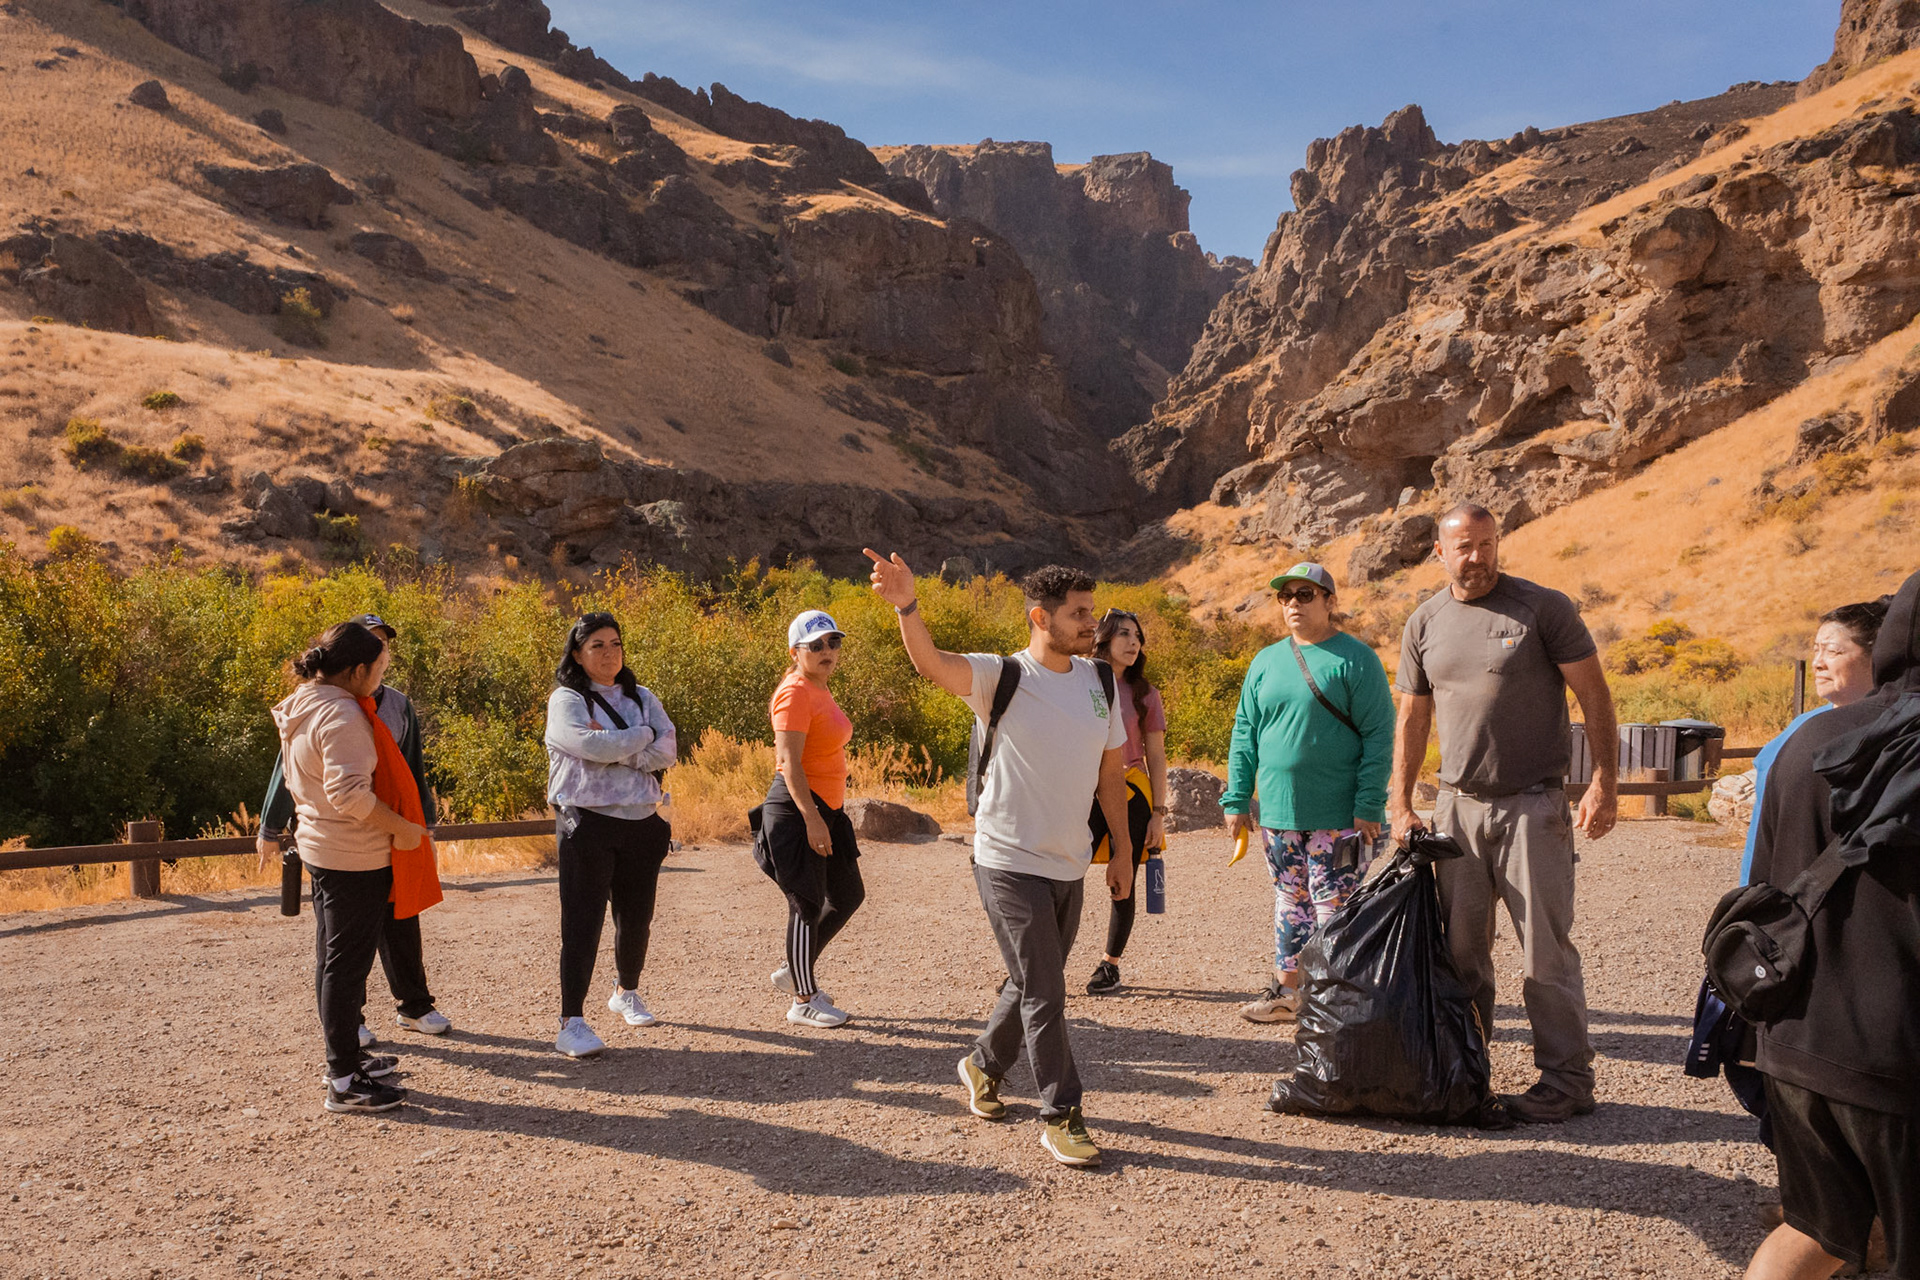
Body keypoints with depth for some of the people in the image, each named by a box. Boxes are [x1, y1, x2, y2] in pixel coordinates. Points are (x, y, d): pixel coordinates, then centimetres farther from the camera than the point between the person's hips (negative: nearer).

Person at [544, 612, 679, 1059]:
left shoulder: (642, 698, 12)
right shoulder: (566, 701, -3)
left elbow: (667, 751, -3)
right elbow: (594, 746, -21)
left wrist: (615, 747, -15)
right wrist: (643, 735, -7)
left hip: (643, 822, 5)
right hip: (587, 824, -5)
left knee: (636, 916, 14)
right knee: (582, 922, -7)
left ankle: (626, 992, 38)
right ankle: (571, 1021, -4)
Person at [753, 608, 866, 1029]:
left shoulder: (820, 690, 14)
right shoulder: (795, 693, -15)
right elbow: (789, 762, -22)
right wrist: (811, 819, -25)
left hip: (825, 808, 10)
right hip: (796, 809, -10)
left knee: (848, 895, 15)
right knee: (808, 904, -1)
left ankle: (793, 972, 28)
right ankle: (803, 1002, 12)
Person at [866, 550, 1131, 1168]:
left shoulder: (1100, 682, 5)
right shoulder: (1002, 676, -13)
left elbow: (1111, 770, 13)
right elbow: (931, 661, -31)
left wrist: (1122, 848, 12)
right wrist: (907, 606, -50)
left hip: (1069, 863, 6)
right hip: (1010, 862, -6)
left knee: (1035, 984, 20)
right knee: (1044, 994, -3)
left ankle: (984, 1064, 43)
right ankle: (1061, 1117, 10)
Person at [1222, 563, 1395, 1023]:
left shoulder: (1355, 660, -5)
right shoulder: (1266, 662, 11)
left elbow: (1379, 738, -8)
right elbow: (1244, 736, 13)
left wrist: (1369, 806, -14)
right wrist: (1236, 800, 7)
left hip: (1338, 817, -5)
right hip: (1277, 811, 5)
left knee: (1334, 907, -1)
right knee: (1290, 900, 14)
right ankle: (1287, 991, 24)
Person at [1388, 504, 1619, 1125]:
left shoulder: (1544, 608, -4)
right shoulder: (1424, 624, 8)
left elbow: (1595, 697, -3)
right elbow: (1412, 718, 13)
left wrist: (1604, 782, -12)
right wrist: (1401, 805, 8)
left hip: (1532, 804, -4)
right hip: (1457, 804, 4)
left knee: (1545, 949, -2)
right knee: (1460, 948, 9)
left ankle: (1567, 1081, 8)